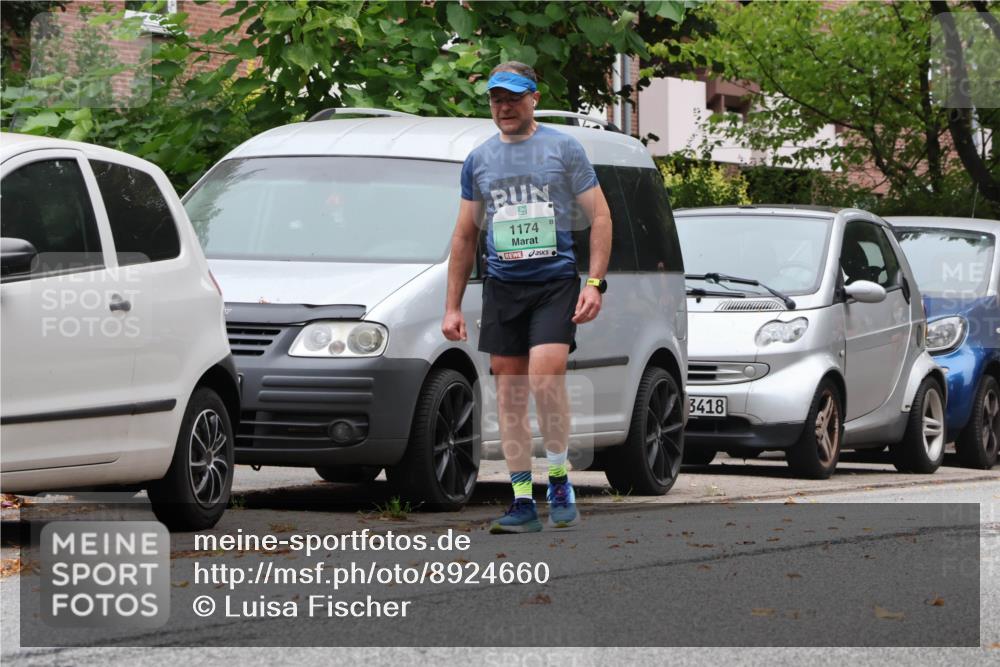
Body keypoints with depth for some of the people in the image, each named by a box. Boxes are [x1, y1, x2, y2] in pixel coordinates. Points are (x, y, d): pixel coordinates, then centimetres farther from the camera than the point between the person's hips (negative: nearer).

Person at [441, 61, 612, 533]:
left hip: (555, 282, -4)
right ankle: (523, 503, 5)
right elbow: (464, 236, 18)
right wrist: (452, 306, 13)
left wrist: (595, 283, -9)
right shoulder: (479, 159, 13)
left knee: (545, 379, -20)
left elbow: (600, 219, 3)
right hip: (502, 286, 4)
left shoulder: (564, 149, 3)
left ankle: (559, 478, -1)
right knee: (509, 396, 1)